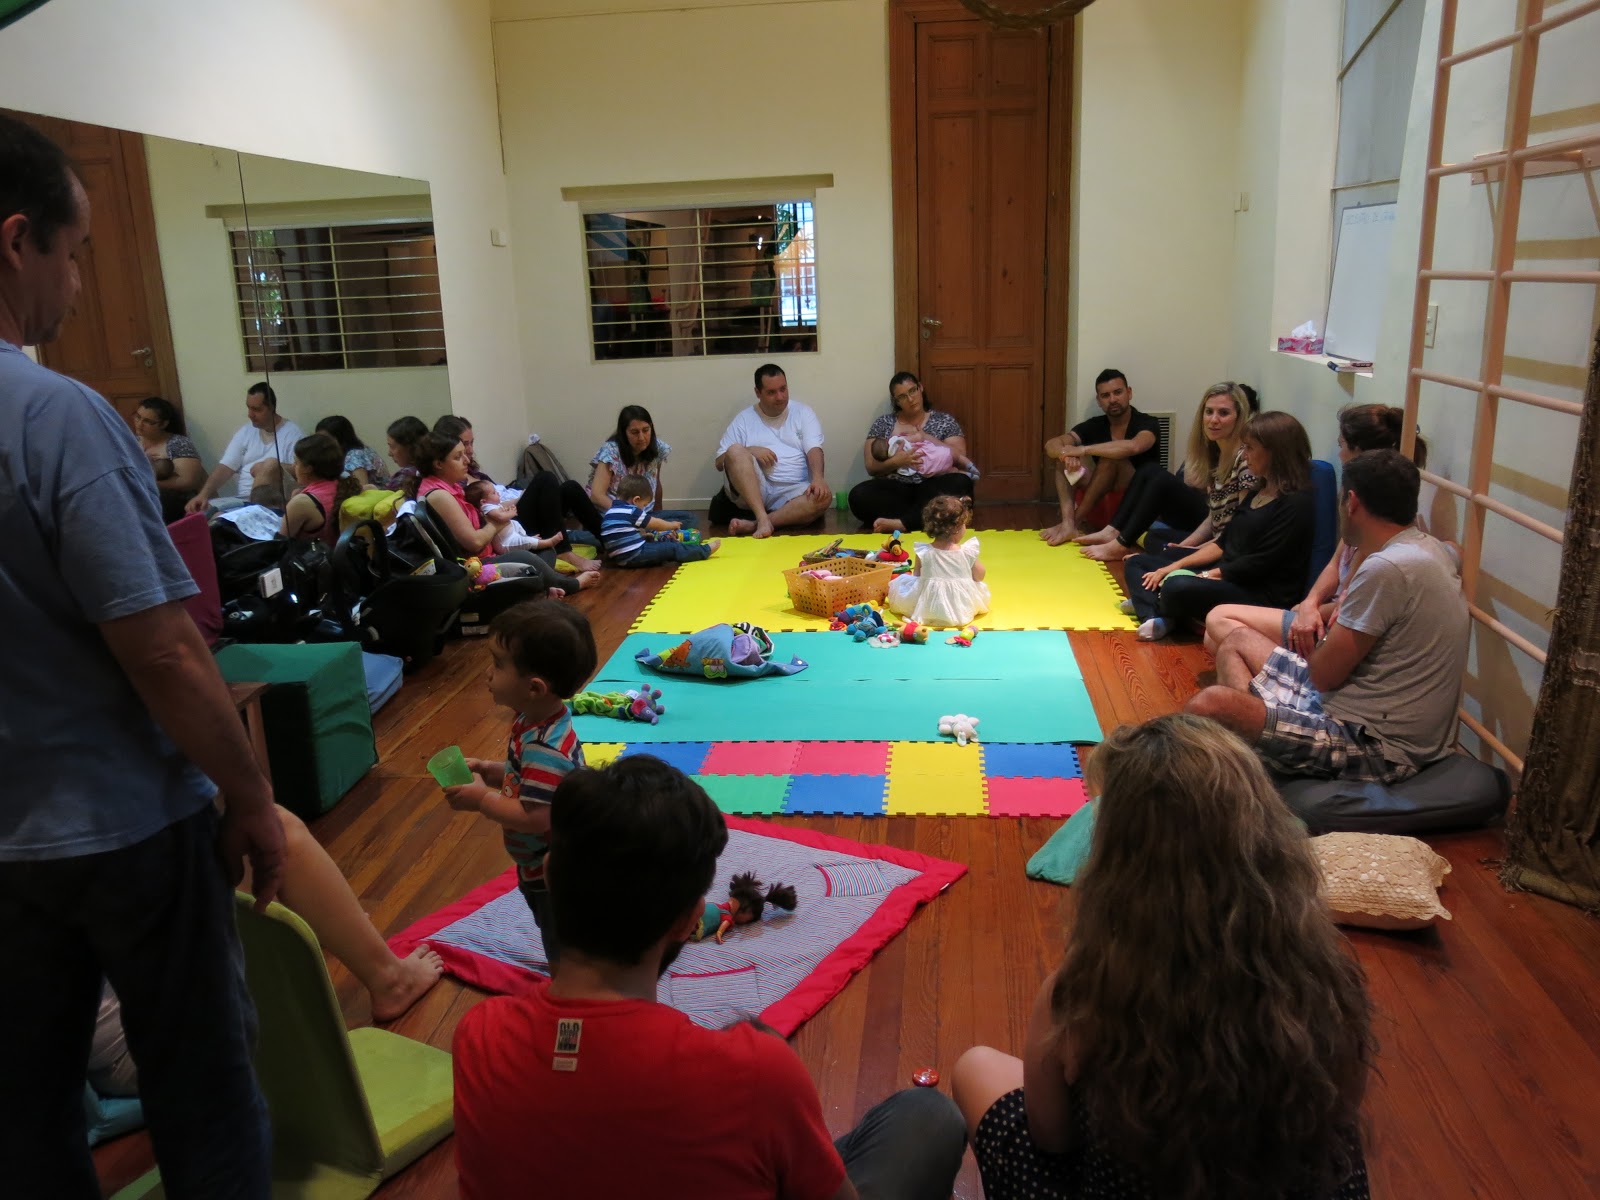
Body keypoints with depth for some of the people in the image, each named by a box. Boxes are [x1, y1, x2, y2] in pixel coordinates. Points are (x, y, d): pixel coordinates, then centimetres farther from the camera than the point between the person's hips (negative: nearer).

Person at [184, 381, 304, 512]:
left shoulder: (291, 432, -1)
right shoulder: (246, 431, 13)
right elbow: (226, 467, 5)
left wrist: (271, 468, -21)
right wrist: (203, 494, -10)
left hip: (270, 502, -4)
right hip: (240, 501, 4)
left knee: (271, 464, -32)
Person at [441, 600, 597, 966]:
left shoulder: (545, 748, -35)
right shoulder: (537, 721, -5)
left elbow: (536, 817, -35)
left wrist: (482, 799, -24)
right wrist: (489, 770, -3)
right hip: (542, 868, 10)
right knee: (560, 948, 30)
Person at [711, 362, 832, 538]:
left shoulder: (802, 413, 12)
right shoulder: (743, 420, 12)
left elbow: (814, 450, -2)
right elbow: (720, 462, 8)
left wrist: (818, 478, -23)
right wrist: (750, 451, -10)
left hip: (790, 492, 0)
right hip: (751, 490, 0)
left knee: (823, 497, -31)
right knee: (735, 450, -27)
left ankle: (752, 525, -35)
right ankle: (763, 519, -37)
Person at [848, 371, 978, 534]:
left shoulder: (945, 421, 11)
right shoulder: (883, 423, 12)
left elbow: (960, 457, -1)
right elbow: (871, 467, 4)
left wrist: (926, 437, -9)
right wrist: (897, 461, -16)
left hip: (932, 488, 0)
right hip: (896, 490, 1)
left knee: (960, 484, -33)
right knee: (859, 495, -29)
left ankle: (899, 523, -39)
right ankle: (924, 518, -29)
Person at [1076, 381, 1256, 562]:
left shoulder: (1246, 458, -22)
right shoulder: (1215, 450, 3)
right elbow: (1214, 515, 6)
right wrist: (1186, 544, -7)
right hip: (1209, 535, 9)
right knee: (1151, 471, 4)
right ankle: (1112, 533, 2)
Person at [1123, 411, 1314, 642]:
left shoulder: (1297, 503, -13)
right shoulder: (1258, 492, 16)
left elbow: (1261, 563, -18)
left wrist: (1206, 575, -14)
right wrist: (1173, 567, 4)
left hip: (1263, 595, -10)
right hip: (1225, 576, 10)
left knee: (1178, 588, -38)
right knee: (1138, 563, 9)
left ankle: (1148, 604, -4)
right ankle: (1156, 617, -19)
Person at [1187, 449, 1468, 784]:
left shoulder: (1386, 568, -23)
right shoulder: (1427, 547, 9)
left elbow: (1324, 675, -16)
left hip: (1376, 744, -11)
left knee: (1209, 706, -27)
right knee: (1238, 641, 19)